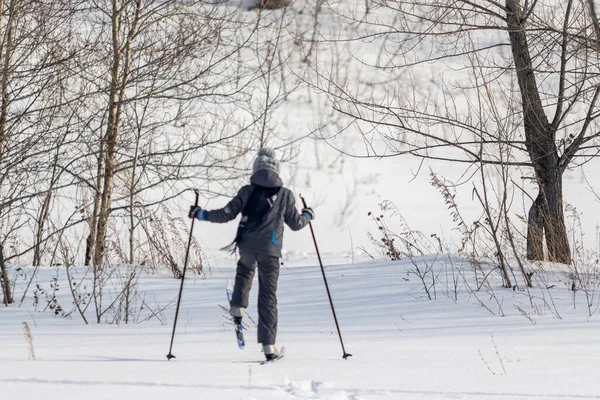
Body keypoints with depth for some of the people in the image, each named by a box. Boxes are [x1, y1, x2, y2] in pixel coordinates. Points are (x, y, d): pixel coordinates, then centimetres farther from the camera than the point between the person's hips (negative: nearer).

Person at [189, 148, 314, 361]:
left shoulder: (247, 192, 4)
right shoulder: (285, 195, 6)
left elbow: (226, 214, 1)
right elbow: (295, 223, 13)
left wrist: (201, 214, 15)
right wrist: (307, 215, 35)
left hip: (247, 245, 1)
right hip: (270, 249, -1)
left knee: (245, 269, 37)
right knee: (268, 295, 3)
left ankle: (238, 306, 24)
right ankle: (268, 343, -3)